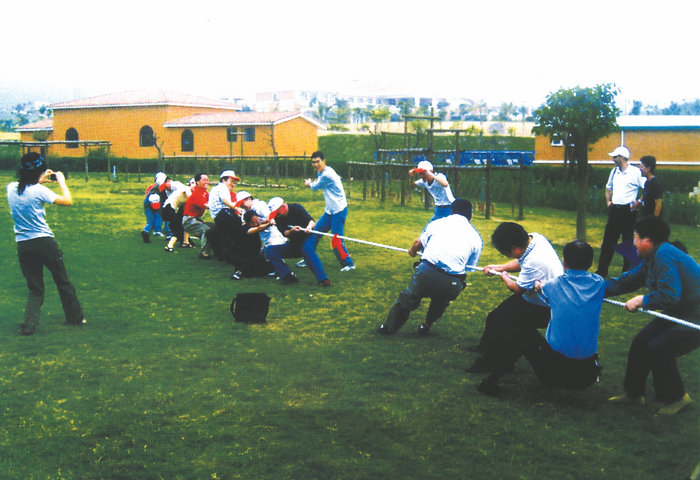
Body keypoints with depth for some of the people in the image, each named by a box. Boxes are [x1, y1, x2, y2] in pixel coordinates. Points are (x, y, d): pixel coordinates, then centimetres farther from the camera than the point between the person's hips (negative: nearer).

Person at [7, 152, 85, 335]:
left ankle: (29, 324, -6)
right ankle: (76, 317, 26)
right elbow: (68, 201, -6)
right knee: (63, 282, 14)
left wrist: (40, 181, 25)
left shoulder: (11, 188, 2)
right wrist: (61, 181, 6)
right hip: (44, 242, -4)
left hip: (23, 246, 4)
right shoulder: (39, 190, -14)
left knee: (35, 289, 12)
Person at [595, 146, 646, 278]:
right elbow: (608, 188, 27)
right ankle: (601, 271, 13)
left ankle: (627, 272, 14)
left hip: (628, 211, -6)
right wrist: (608, 201, 17)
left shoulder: (636, 172, -8)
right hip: (614, 210, 6)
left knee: (628, 242, 4)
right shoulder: (614, 171, 12)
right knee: (608, 241, 6)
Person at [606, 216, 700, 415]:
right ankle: (634, 393, 19)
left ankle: (676, 398, 2)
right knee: (641, 342, 5)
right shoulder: (652, 258, 9)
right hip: (678, 314, 10)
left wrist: (642, 300, -16)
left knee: (658, 348, -19)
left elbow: (669, 296, -31)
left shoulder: (664, 256, -24)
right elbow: (626, 281, 17)